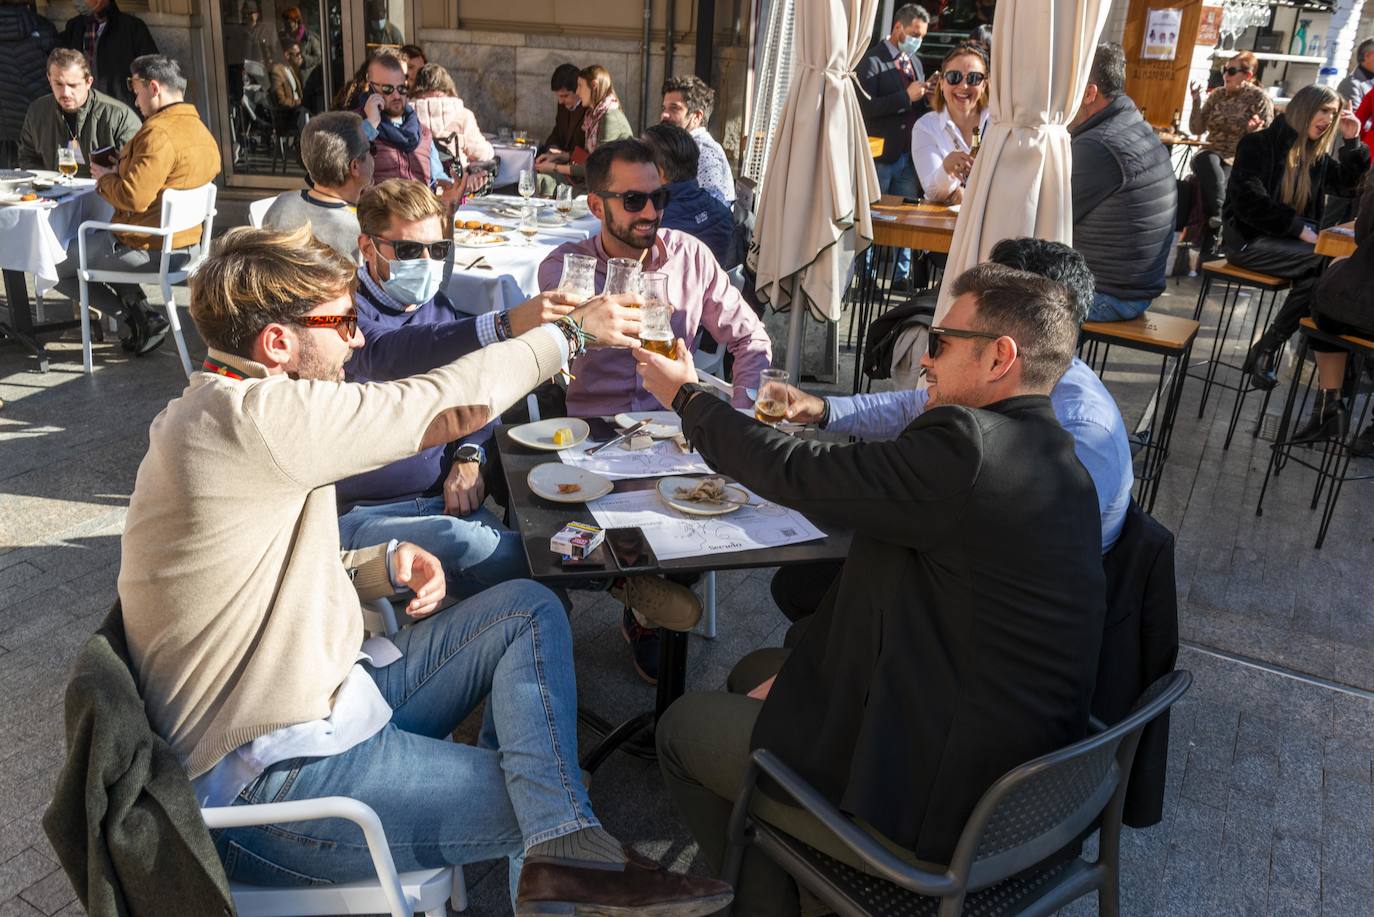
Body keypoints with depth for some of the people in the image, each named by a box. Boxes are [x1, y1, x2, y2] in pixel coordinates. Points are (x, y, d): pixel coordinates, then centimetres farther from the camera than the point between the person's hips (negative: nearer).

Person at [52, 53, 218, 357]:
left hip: (148, 250, -9)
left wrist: (105, 178, -8)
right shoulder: (202, 131, 7)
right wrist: (120, 171, 11)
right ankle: (137, 307, 14)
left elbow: (133, 198, -27)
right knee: (97, 237, 33)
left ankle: (141, 319, 0)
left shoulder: (159, 133, -23)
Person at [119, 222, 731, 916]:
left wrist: (385, 566, 1)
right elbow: (442, 404, -19)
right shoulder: (249, 418, -24)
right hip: (276, 782, -10)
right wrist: (567, 333, -5)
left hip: (325, 699, 11)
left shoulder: (217, 417, 11)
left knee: (527, 609, 0)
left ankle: (557, 857, -13)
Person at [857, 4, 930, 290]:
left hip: (909, 156, 7)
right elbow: (865, 107, -18)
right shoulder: (872, 61, -6)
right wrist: (906, 96, -20)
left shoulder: (915, 62, 17)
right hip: (881, 155, -7)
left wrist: (926, 97, 1)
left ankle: (902, 275, 17)